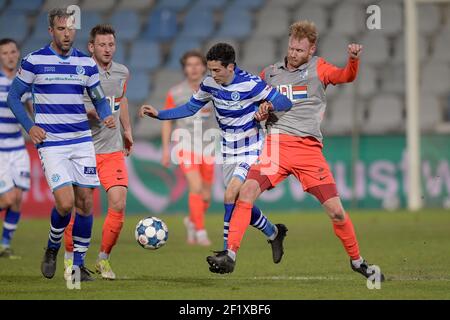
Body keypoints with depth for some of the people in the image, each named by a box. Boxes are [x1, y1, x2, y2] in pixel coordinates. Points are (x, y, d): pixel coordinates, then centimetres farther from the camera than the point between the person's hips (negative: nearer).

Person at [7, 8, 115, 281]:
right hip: (51, 144, -4)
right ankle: (52, 250, 13)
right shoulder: (34, 61, -3)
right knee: (65, 203, -15)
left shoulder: (87, 63, 7)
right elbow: (14, 96, 4)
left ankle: (78, 265, 13)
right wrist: (29, 126, -8)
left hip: (82, 142, 4)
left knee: (85, 202, 1)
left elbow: (100, 98, 16)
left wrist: (107, 116, -6)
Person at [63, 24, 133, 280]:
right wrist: (89, 112, -25)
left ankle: (104, 259, 10)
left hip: (113, 150, 4)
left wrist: (127, 130, 27)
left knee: (119, 205, -8)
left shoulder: (122, 72, 7)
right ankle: (70, 257, 21)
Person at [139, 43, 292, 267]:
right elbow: (190, 108, 8)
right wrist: (158, 114, -1)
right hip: (228, 153, 6)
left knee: (230, 195, -21)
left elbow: (285, 103, -15)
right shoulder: (209, 84, -5)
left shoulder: (251, 84, -21)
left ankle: (225, 251, -15)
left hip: (250, 150, -6)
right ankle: (274, 233, 35)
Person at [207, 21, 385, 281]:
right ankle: (230, 255, -18)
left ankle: (357, 261, 18)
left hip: (310, 147, -1)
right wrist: (261, 114, 5)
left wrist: (353, 60, -32)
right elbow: (260, 107, 28)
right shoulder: (270, 73, 15)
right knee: (248, 191, -21)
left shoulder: (318, 68, 7)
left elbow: (346, 77, -11)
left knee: (336, 210, -3)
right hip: (277, 142, 1)